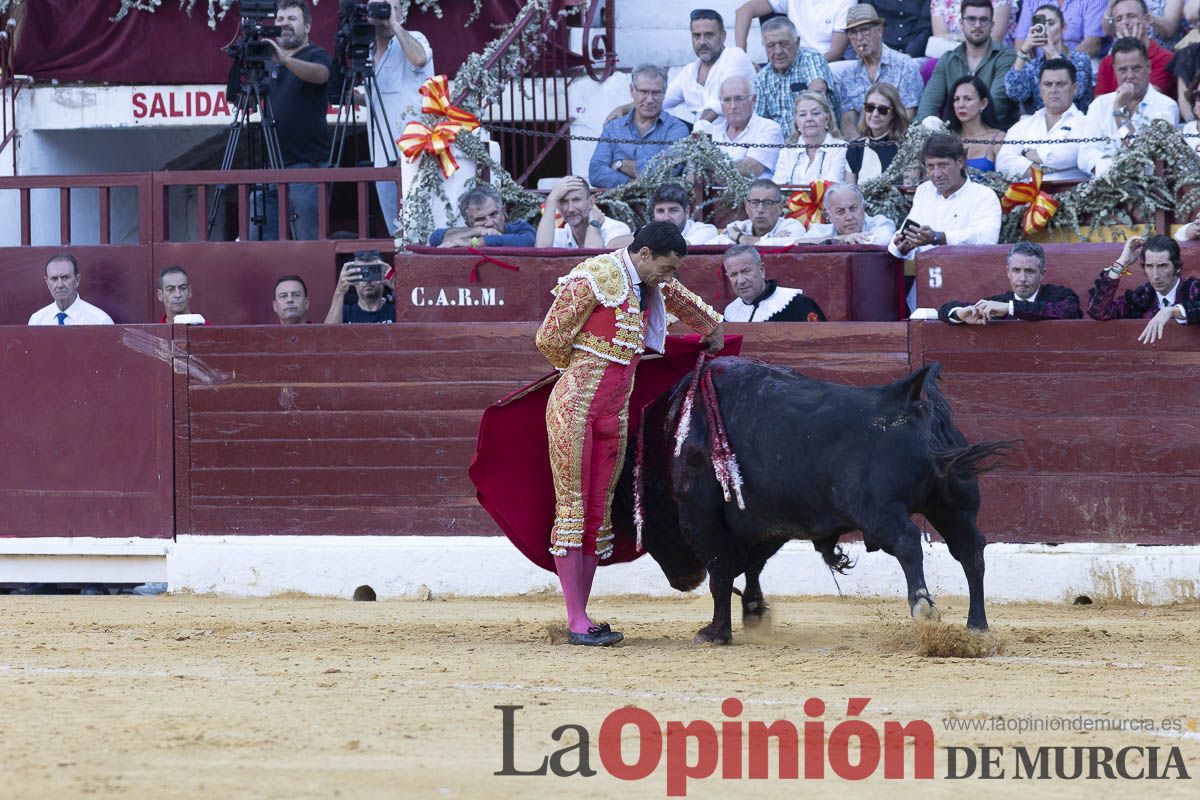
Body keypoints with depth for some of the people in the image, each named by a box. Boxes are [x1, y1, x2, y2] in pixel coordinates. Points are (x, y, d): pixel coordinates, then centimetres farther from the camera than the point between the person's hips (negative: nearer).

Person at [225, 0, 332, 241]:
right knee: (258, 238, 2)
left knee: (308, 240, -8)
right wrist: (239, 63, 2)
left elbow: (320, 74, -24)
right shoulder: (269, 63, 18)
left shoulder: (316, 56, 0)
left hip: (306, 164, -6)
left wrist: (285, 60, -39)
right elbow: (234, 95, 19)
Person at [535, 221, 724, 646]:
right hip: (575, 406, -8)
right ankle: (576, 621, -7)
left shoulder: (652, 287, 12)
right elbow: (549, 338, -10)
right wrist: (582, 367, 7)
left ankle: (581, 616, 10)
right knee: (572, 509, -5)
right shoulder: (594, 279, -12)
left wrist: (712, 328, 52)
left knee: (599, 512, 6)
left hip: (615, 412, 8)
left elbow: (686, 302, 37)